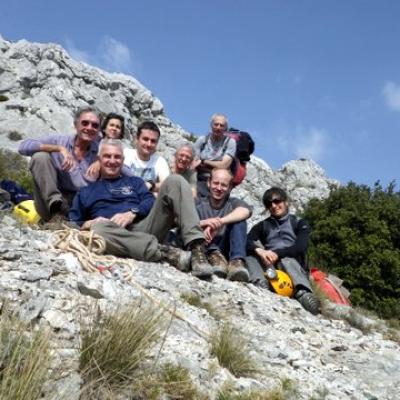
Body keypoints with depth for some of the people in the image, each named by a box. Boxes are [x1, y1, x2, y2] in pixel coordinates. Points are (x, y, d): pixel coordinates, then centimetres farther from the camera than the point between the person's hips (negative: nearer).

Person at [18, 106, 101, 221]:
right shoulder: (59, 140, 0)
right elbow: (23, 146, -12)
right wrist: (59, 148, -21)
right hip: (51, 203, 0)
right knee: (40, 157, -17)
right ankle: (54, 202, -24)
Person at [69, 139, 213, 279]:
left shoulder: (134, 182, 29)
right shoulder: (85, 192, 27)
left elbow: (150, 202, 10)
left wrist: (132, 213, -11)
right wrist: (89, 224, -5)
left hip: (143, 227, 2)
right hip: (117, 235, -2)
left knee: (174, 181, -15)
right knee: (99, 229, -39)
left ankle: (197, 248, -32)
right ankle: (165, 252, -42)